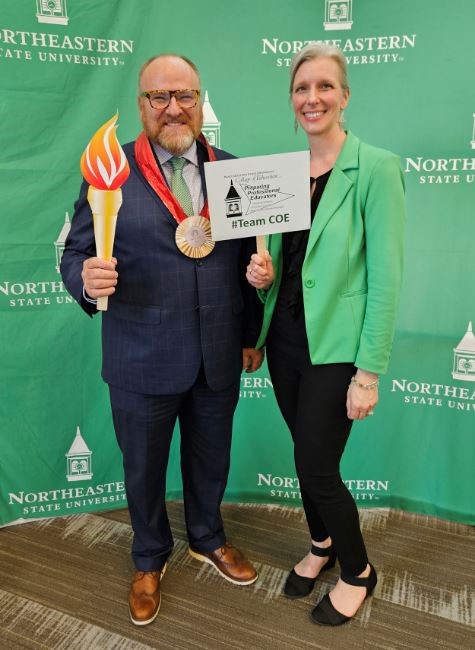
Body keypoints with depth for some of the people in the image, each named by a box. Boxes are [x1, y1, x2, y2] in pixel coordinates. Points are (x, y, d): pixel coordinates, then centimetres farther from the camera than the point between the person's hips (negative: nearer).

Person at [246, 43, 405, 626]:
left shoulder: (375, 168, -10)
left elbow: (385, 275, -14)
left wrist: (370, 370, -15)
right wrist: (262, 274, -8)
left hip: (334, 348, -5)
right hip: (284, 339, 6)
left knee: (317, 468, 2)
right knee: (307, 455, 18)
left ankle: (357, 571, 32)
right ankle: (321, 544, 46)